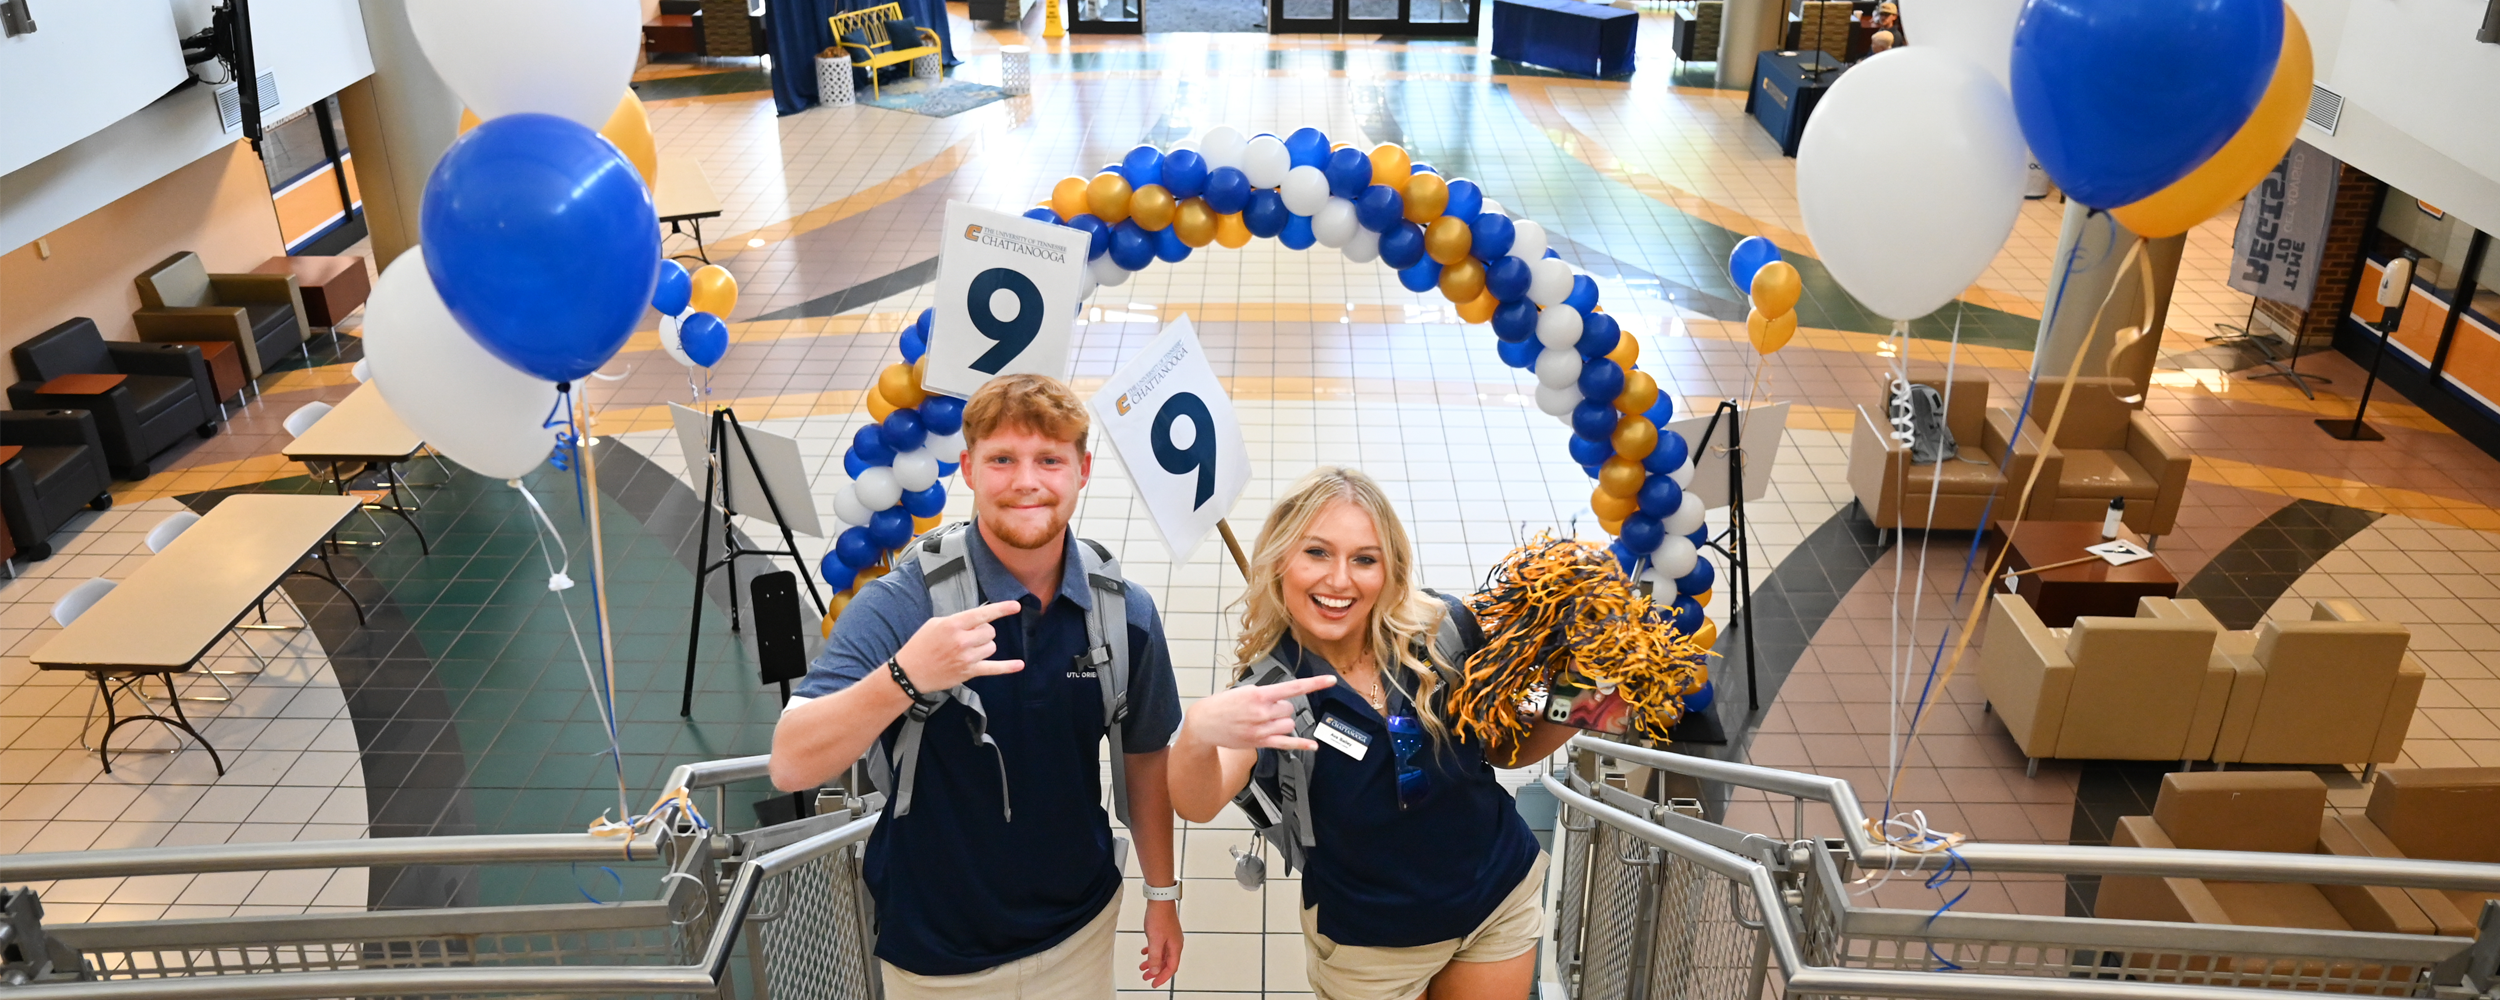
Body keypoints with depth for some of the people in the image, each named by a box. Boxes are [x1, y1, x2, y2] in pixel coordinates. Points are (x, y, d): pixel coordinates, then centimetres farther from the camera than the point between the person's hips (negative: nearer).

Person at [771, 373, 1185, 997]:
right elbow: (791, 766, -30)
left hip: (1080, 928, 3)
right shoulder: (899, 604, -21)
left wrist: (1162, 895, 10)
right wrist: (906, 678, -45)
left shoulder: (1124, 611, -10)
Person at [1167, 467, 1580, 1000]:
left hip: (1504, 897, 2)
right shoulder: (1271, 687, -21)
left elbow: (1500, 750, 2)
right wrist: (1200, 732, -61)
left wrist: (1568, 717, -18)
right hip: (1370, 945, -2)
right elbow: (1199, 805, -39)